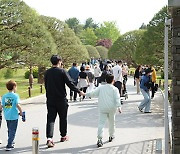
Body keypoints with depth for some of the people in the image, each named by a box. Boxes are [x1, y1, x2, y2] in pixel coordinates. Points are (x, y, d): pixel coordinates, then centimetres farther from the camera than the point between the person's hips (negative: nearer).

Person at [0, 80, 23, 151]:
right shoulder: (15, 95, -11)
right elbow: (18, 105, -20)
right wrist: (21, 112, -7)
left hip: (7, 116, 5)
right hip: (14, 116, -5)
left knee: (10, 130, 22)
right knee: (12, 131, 1)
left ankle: (11, 141, 39)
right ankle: (9, 145, -5)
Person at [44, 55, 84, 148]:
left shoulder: (47, 72, 3)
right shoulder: (62, 71, -10)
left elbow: (46, 85, 10)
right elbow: (70, 83, -13)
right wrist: (79, 91, -3)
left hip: (50, 99, 3)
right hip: (61, 99, -3)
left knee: (50, 118, 1)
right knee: (63, 118, 14)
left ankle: (49, 138, -13)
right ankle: (63, 136, 27)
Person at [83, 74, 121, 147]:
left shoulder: (101, 87, 5)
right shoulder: (114, 89, 0)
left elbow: (93, 93, 1)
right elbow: (117, 98, -9)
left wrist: (86, 94, 13)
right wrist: (119, 107, -13)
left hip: (102, 108, 0)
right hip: (111, 108, 0)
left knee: (101, 123, -6)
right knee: (111, 122, 19)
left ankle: (99, 139, -19)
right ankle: (111, 136, 34)